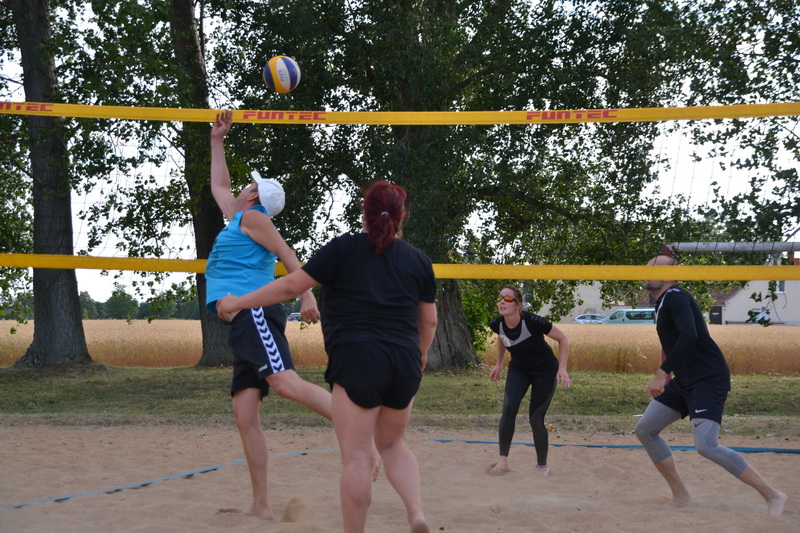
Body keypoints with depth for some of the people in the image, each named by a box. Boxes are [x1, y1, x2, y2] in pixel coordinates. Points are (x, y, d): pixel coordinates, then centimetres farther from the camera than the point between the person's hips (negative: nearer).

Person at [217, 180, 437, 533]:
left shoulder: (343, 248, -2)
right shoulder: (419, 260, 9)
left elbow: (293, 285, -3)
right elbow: (429, 321, 14)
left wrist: (239, 302, 7)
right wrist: (420, 356, 32)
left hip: (358, 358, -4)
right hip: (405, 361, 5)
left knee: (355, 456, -1)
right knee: (392, 443, 22)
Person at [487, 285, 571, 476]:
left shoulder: (532, 322, -32)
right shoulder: (497, 324, -17)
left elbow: (562, 339, -19)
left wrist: (562, 368, -24)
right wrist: (499, 364, 13)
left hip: (545, 371, -4)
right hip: (518, 369, 4)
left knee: (536, 419, -5)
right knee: (509, 407, -21)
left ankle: (542, 467, 17)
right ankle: (503, 461, -15)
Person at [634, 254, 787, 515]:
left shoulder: (675, 297, -14)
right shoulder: (662, 303, 16)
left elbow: (689, 335, -30)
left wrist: (663, 372, -34)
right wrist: (666, 376, 22)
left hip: (709, 379, -10)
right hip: (685, 380, 10)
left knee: (706, 445, -22)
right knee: (644, 430, 9)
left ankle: (773, 496, -12)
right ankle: (681, 497, 16)